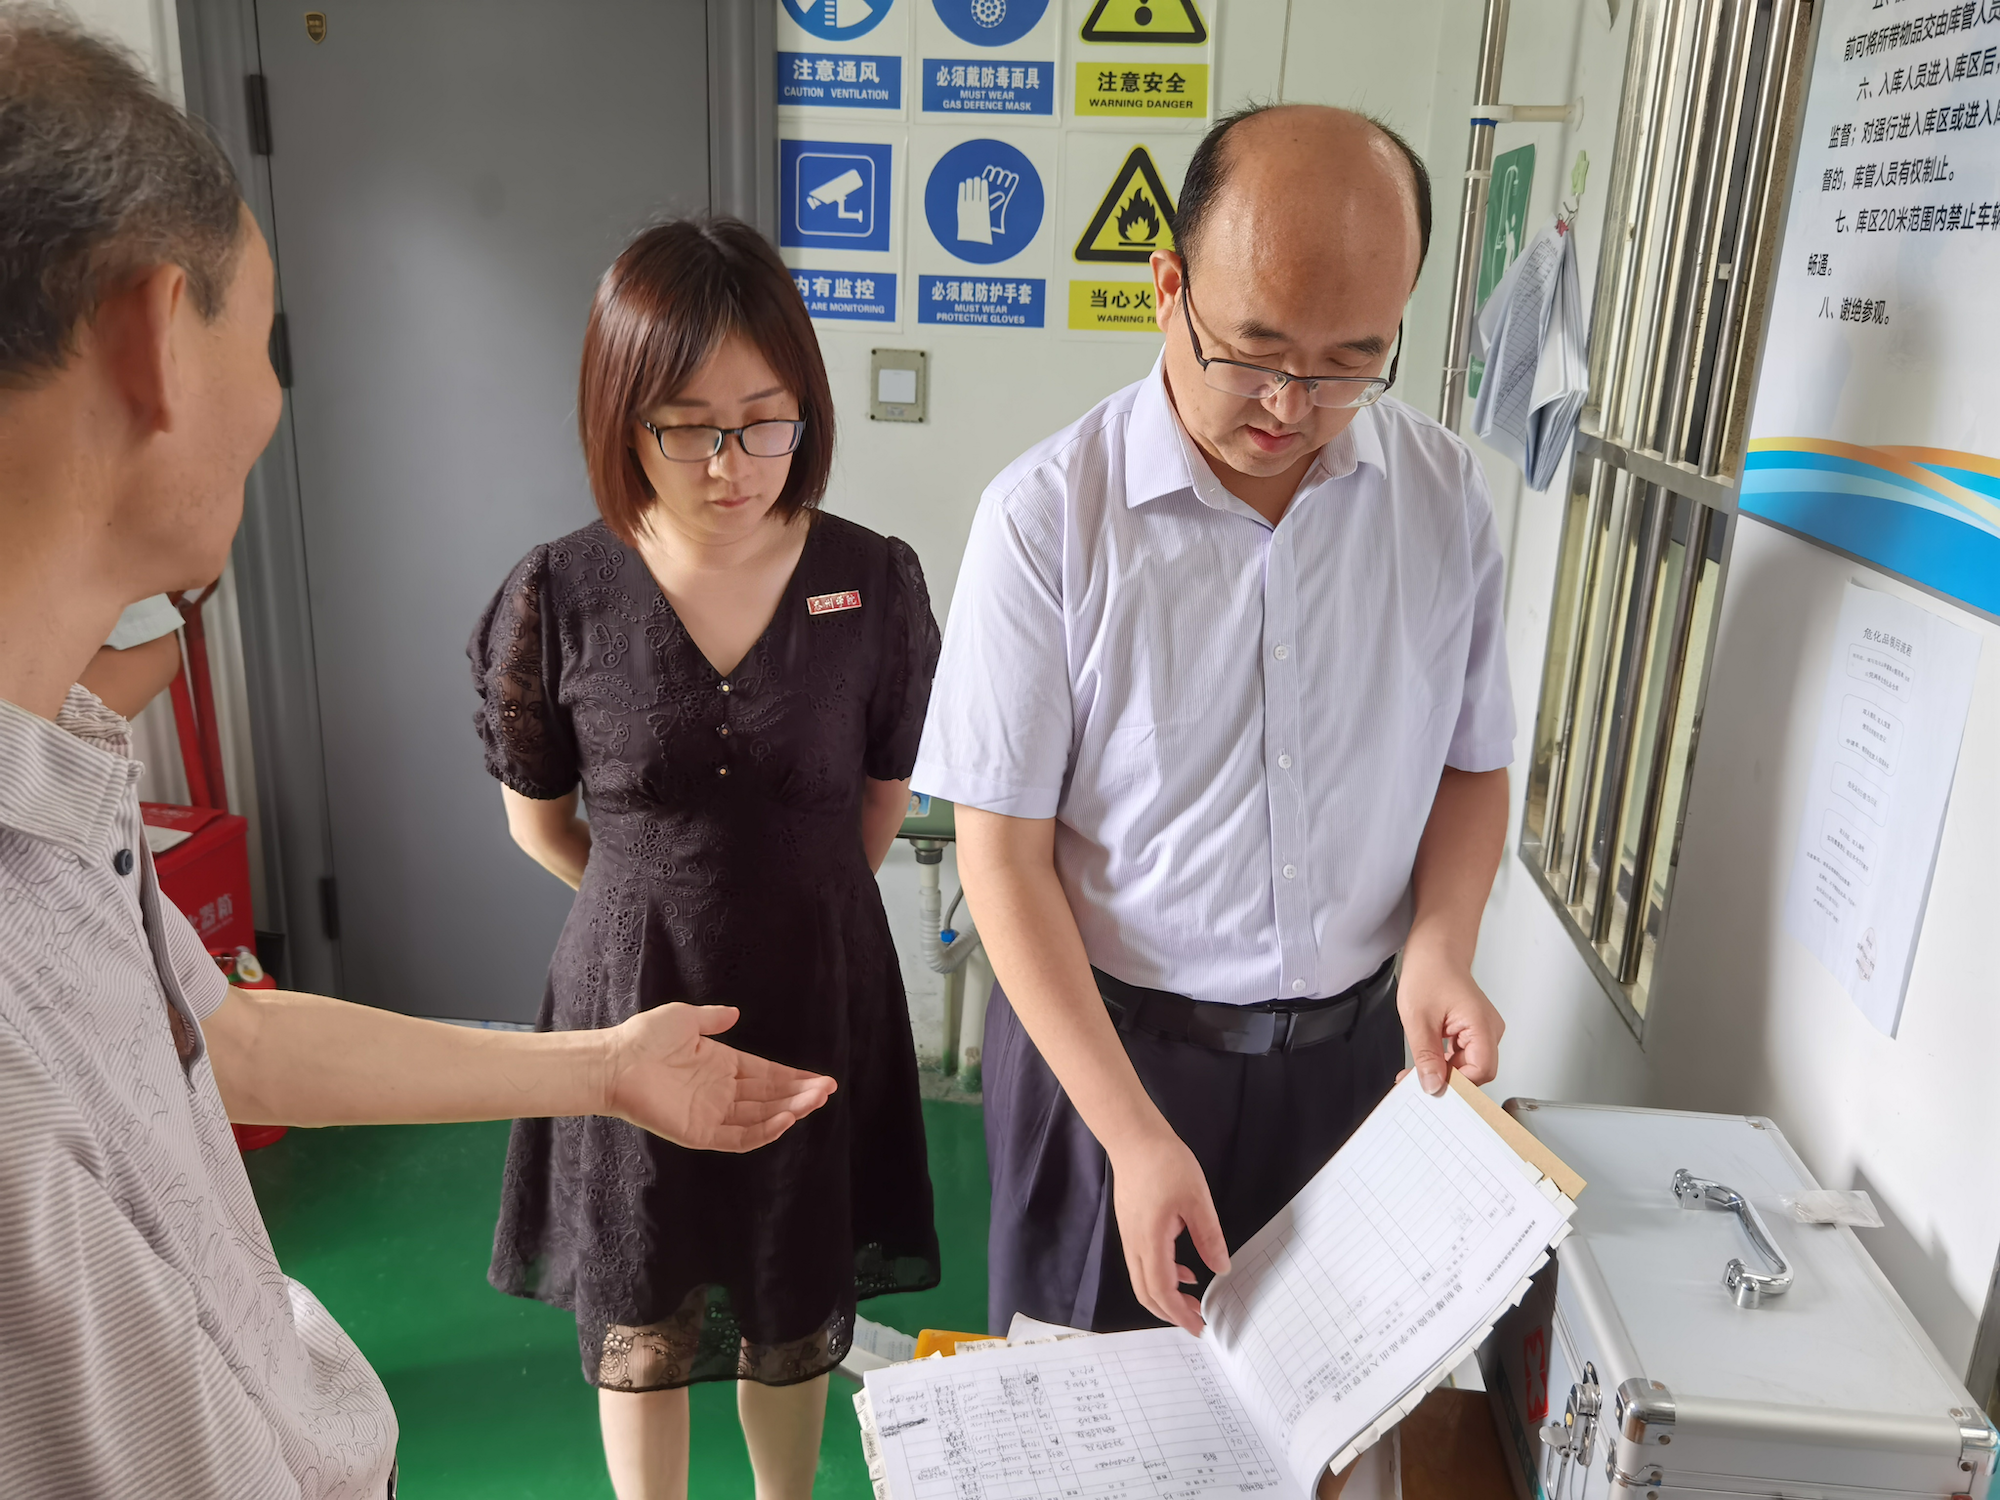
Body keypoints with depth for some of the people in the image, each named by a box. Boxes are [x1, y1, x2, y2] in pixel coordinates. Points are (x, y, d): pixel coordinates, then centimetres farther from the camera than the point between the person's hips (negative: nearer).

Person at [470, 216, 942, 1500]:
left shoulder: (875, 584, -11)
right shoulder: (557, 599, -12)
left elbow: (884, 799, 3)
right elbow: (539, 819, 2)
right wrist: (669, 910, 7)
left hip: (817, 993, 1)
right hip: (634, 997, 0)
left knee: (794, 1323, 20)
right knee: (640, 1331, 18)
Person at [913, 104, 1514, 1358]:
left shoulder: (1445, 492, -5)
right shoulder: (1048, 515, -17)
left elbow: (1473, 762, 7)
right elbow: (1004, 847, -14)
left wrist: (1440, 946, -12)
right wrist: (1133, 1132, -18)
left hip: (1354, 1044, 3)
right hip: (1109, 1035, -3)